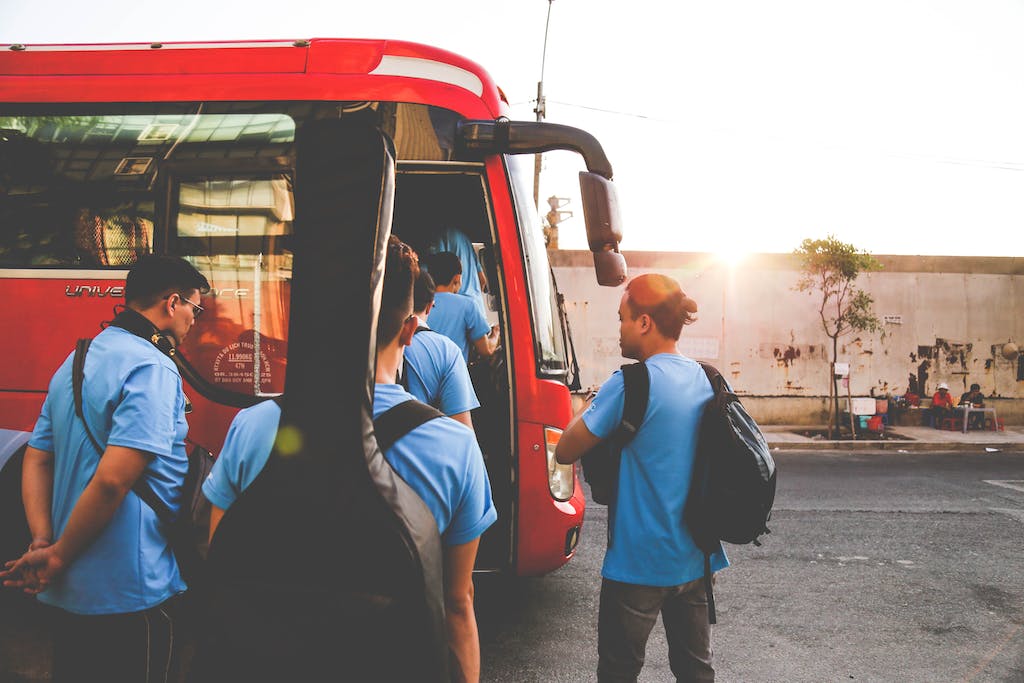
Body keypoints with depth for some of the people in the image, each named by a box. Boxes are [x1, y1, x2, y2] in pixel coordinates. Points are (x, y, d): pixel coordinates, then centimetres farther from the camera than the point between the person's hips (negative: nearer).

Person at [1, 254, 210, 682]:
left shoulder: (75, 362, 11)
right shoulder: (153, 369, -19)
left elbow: (37, 460, 11)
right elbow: (112, 480, -27)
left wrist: (42, 541, 1)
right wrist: (57, 556, -15)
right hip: (131, 595, -9)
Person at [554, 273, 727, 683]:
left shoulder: (631, 384, -20)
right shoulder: (706, 380, 2)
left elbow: (565, 452, -15)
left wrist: (588, 408, 3)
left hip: (640, 561, -7)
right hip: (697, 557, 7)